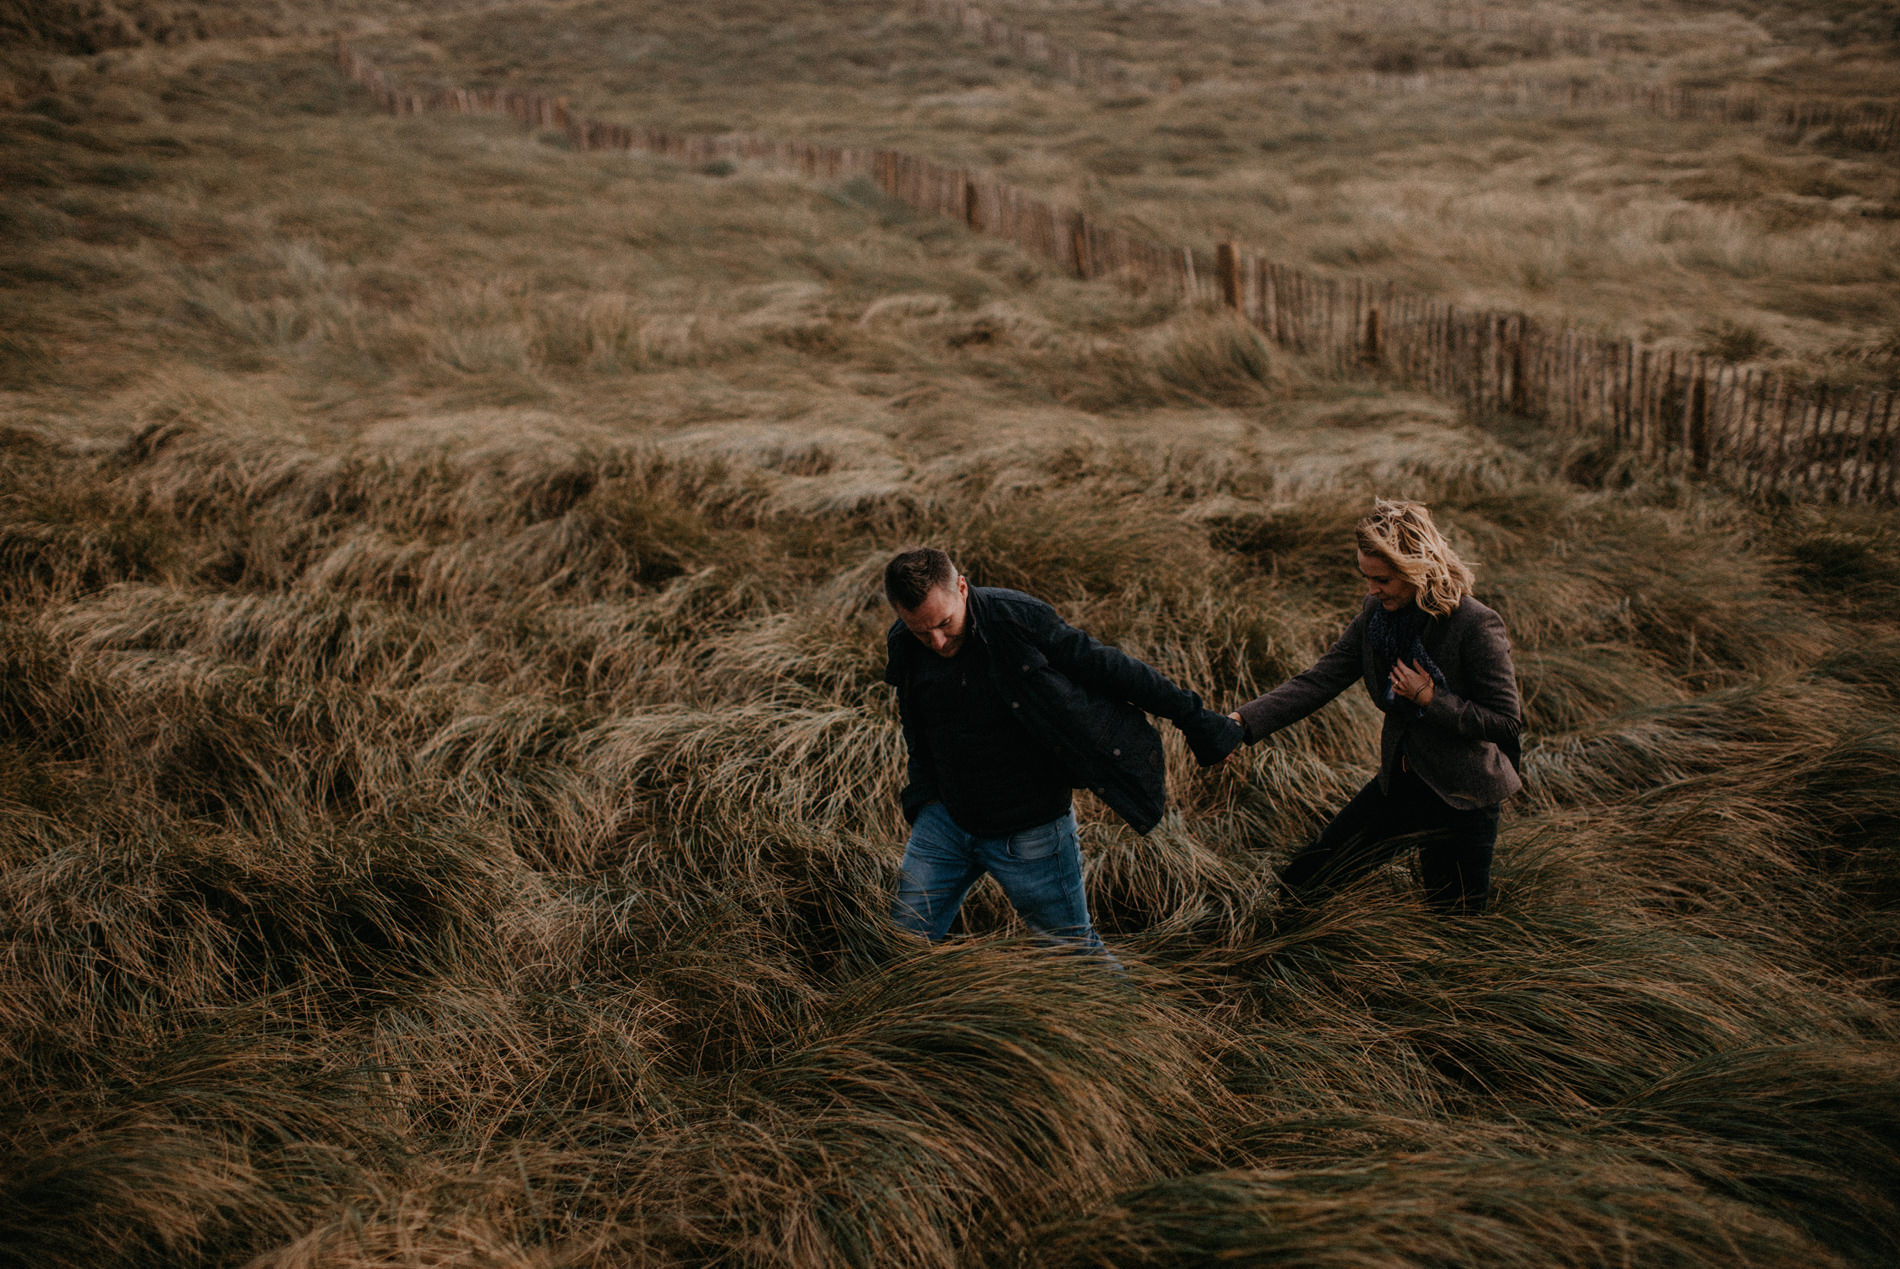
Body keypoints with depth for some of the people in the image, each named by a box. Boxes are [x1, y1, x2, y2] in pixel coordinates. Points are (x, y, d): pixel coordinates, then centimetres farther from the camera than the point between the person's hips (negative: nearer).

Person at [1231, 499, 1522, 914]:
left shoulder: (1475, 626, -22)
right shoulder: (1376, 615, -4)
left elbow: (1506, 722, -17)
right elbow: (1317, 682, -8)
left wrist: (1430, 699, -23)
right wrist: (1245, 721, -19)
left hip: (1463, 796, -5)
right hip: (1401, 781, 6)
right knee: (1300, 881, 6)